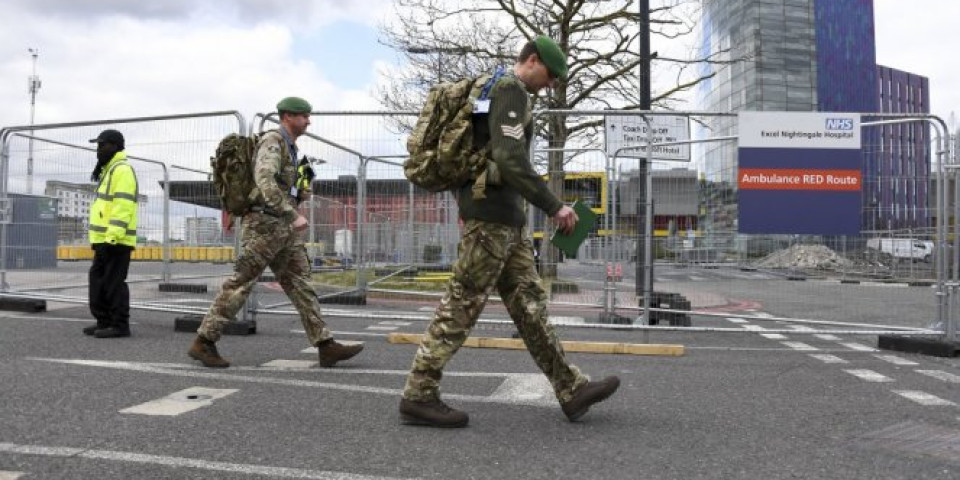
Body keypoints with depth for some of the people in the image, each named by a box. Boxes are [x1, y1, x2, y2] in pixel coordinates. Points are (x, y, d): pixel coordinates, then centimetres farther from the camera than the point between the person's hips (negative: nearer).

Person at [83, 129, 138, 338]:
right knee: (98, 280, 13)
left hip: (116, 240, -10)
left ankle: (120, 325, -1)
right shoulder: (109, 171, 22)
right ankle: (104, 321, 20)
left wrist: (112, 237, -26)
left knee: (114, 282, -6)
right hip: (104, 240, 10)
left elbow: (122, 207, -21)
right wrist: (99, 238, 22)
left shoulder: (122, 170, -11)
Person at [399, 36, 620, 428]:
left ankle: (571, 390, 11)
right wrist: (553, 206, -19)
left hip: (504, 217, 11)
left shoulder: (495, 93, 24)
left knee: (529, 303, 7)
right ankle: (418, 397, 1)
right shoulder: (511, 90, -9)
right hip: (493, 214, -11)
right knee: (462, 305, -7)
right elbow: (510, 159, -23)